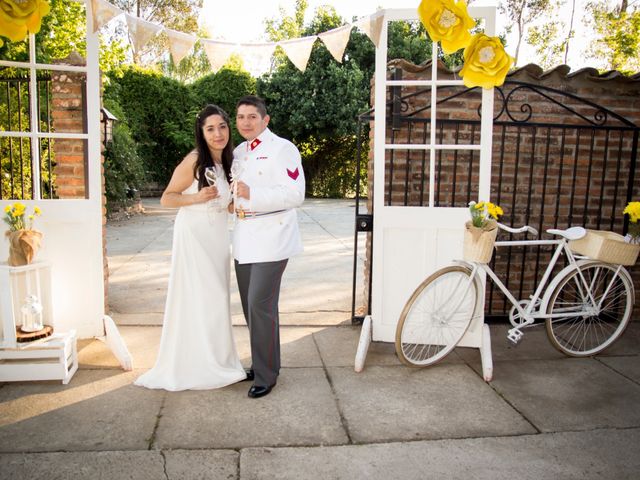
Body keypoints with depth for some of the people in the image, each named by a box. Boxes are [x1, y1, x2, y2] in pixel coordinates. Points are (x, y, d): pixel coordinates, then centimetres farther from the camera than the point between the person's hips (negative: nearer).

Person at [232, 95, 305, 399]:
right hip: (244, 239, 8)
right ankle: (264, 362, 31)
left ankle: (266, 374, 7)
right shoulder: (238, 152, 15)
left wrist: (252, 195, -24)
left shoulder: (282, 149, -8)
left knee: (260, 305, -9)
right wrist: (232, 200, 9)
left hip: (270, 240, -8)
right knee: (250, 305, 14)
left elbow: (295, 194, -18)